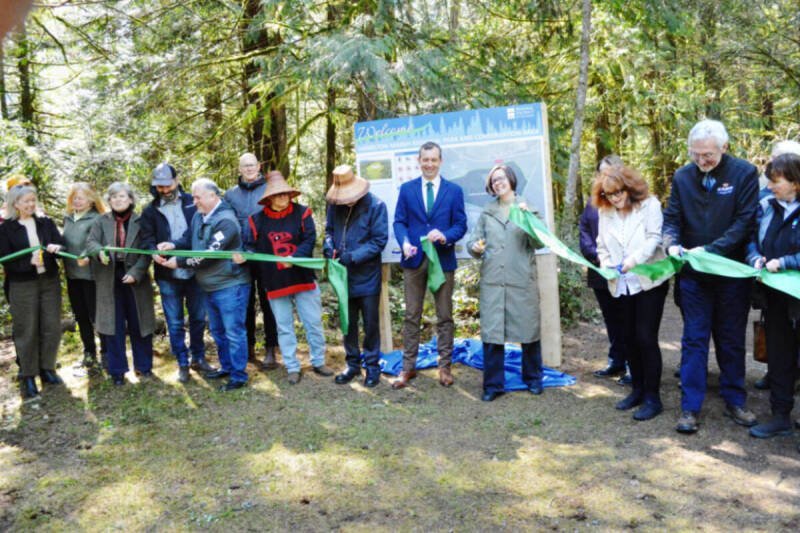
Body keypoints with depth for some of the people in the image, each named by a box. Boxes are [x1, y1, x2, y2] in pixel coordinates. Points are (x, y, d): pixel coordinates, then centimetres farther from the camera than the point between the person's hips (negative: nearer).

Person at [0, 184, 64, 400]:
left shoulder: (46, 223, 8)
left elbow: (61, 243, 0)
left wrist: (56, 247, -24)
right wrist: (29, 261, -22)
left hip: (50, 281, 3)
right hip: (22, 286, -3)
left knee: (52, 328, 6)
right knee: (26, 331, 2)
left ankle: (47, 369, 22)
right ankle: (27, 376, 12)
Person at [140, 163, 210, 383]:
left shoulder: (191, 202, 2)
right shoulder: (150, 211, 4)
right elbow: (147, 240, -2)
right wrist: (155, 252, -25)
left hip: (194, 271, 0)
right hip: (167, 275, 0)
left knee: (198, 317, 11)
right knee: (175, 322, 6)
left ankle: (198, 357, 28)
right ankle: (182, 363, 19)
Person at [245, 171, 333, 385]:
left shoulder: (302, 213, -5)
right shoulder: (257, 219, -1)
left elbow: (309, 240, -12)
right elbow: (251, 247, -1)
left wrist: (294, 258, -27)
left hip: (303, 278, -1)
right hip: (275, 283, 1)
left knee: (314, 323, 8)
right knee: (284, 327, 10)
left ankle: (318, 362, 25)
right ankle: (292, 368, 22)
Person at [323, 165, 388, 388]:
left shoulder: (375, 206, -14)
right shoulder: (335, 204, -1)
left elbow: (379, 240, -14)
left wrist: (354, 256, -22)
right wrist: (328, 244, -10)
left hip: (367, 277, -4)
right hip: (344, 277, 4)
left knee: (371, 324, 7)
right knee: (348, 323, 15)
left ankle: (372, 366, 22)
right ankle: (352, 364, 29)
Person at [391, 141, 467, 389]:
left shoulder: (454, 190, 5)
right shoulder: (407, 189, 7)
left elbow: (461, 224, 1)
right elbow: (399, 222, 4)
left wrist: (445, 236, -20)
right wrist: (404, 242, -16)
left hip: (443, 259, 0)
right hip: (414, 259, 1)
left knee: (444, 316, 7)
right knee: (411, 316, 6)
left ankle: (444, 366, 17)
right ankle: (408, 367, 14)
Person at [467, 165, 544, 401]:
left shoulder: (527, 208, 6)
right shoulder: (487, 212, 13)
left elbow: (538, 243, -5)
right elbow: (473, 242, 10)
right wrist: (476, 248, -12)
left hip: (522, 280, -1)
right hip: (492, 281, 2)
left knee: (528, 329, 7)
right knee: (491, 332, 0)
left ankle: (533, 378, 26)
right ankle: (493, 385, 11)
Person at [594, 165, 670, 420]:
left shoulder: (649, 205, -5)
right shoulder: (605, 212, 9)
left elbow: (654, 238, -13)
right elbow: (602, 245, 11)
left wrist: (634, 259, -26)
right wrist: (606, 264, -7)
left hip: (649, 281, -5)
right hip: (622, 284, 5)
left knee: (646, 337, -7)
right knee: (629, 337, 12)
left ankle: (653, 398, 4)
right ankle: (638, 389, 27)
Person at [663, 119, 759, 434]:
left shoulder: (744, 173, -6)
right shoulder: (682, 177, 2)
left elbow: (745, 220, -12)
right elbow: (671, 218, 3)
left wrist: (710, 249, -22)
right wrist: (672, 244, -18)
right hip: (693, 275, 1)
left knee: (732, 340, 11)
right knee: (694, 340, 4)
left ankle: (734, 401, 27)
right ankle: (690, 407, 10)